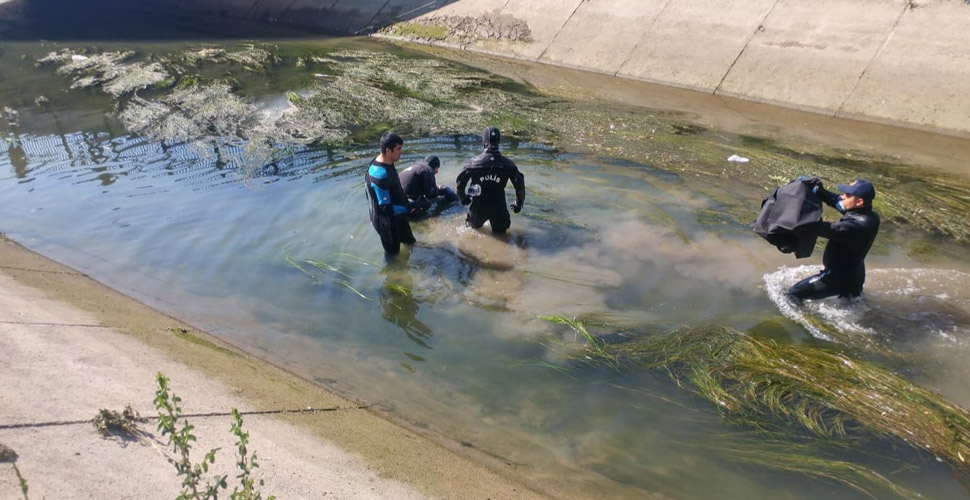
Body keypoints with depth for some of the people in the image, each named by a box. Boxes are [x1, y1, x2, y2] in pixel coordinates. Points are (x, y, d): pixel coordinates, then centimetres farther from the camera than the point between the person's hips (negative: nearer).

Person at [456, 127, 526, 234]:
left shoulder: (474, 162, -13)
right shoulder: (508, 164, -9)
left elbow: (460, 182, -5)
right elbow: (520, 186, -2)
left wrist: (463, 198, 15)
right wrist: (518, 204, 16)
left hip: (478, 208, 0)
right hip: (499, 208, 0)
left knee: (474, 225, 27)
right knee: (500, 231, 19)